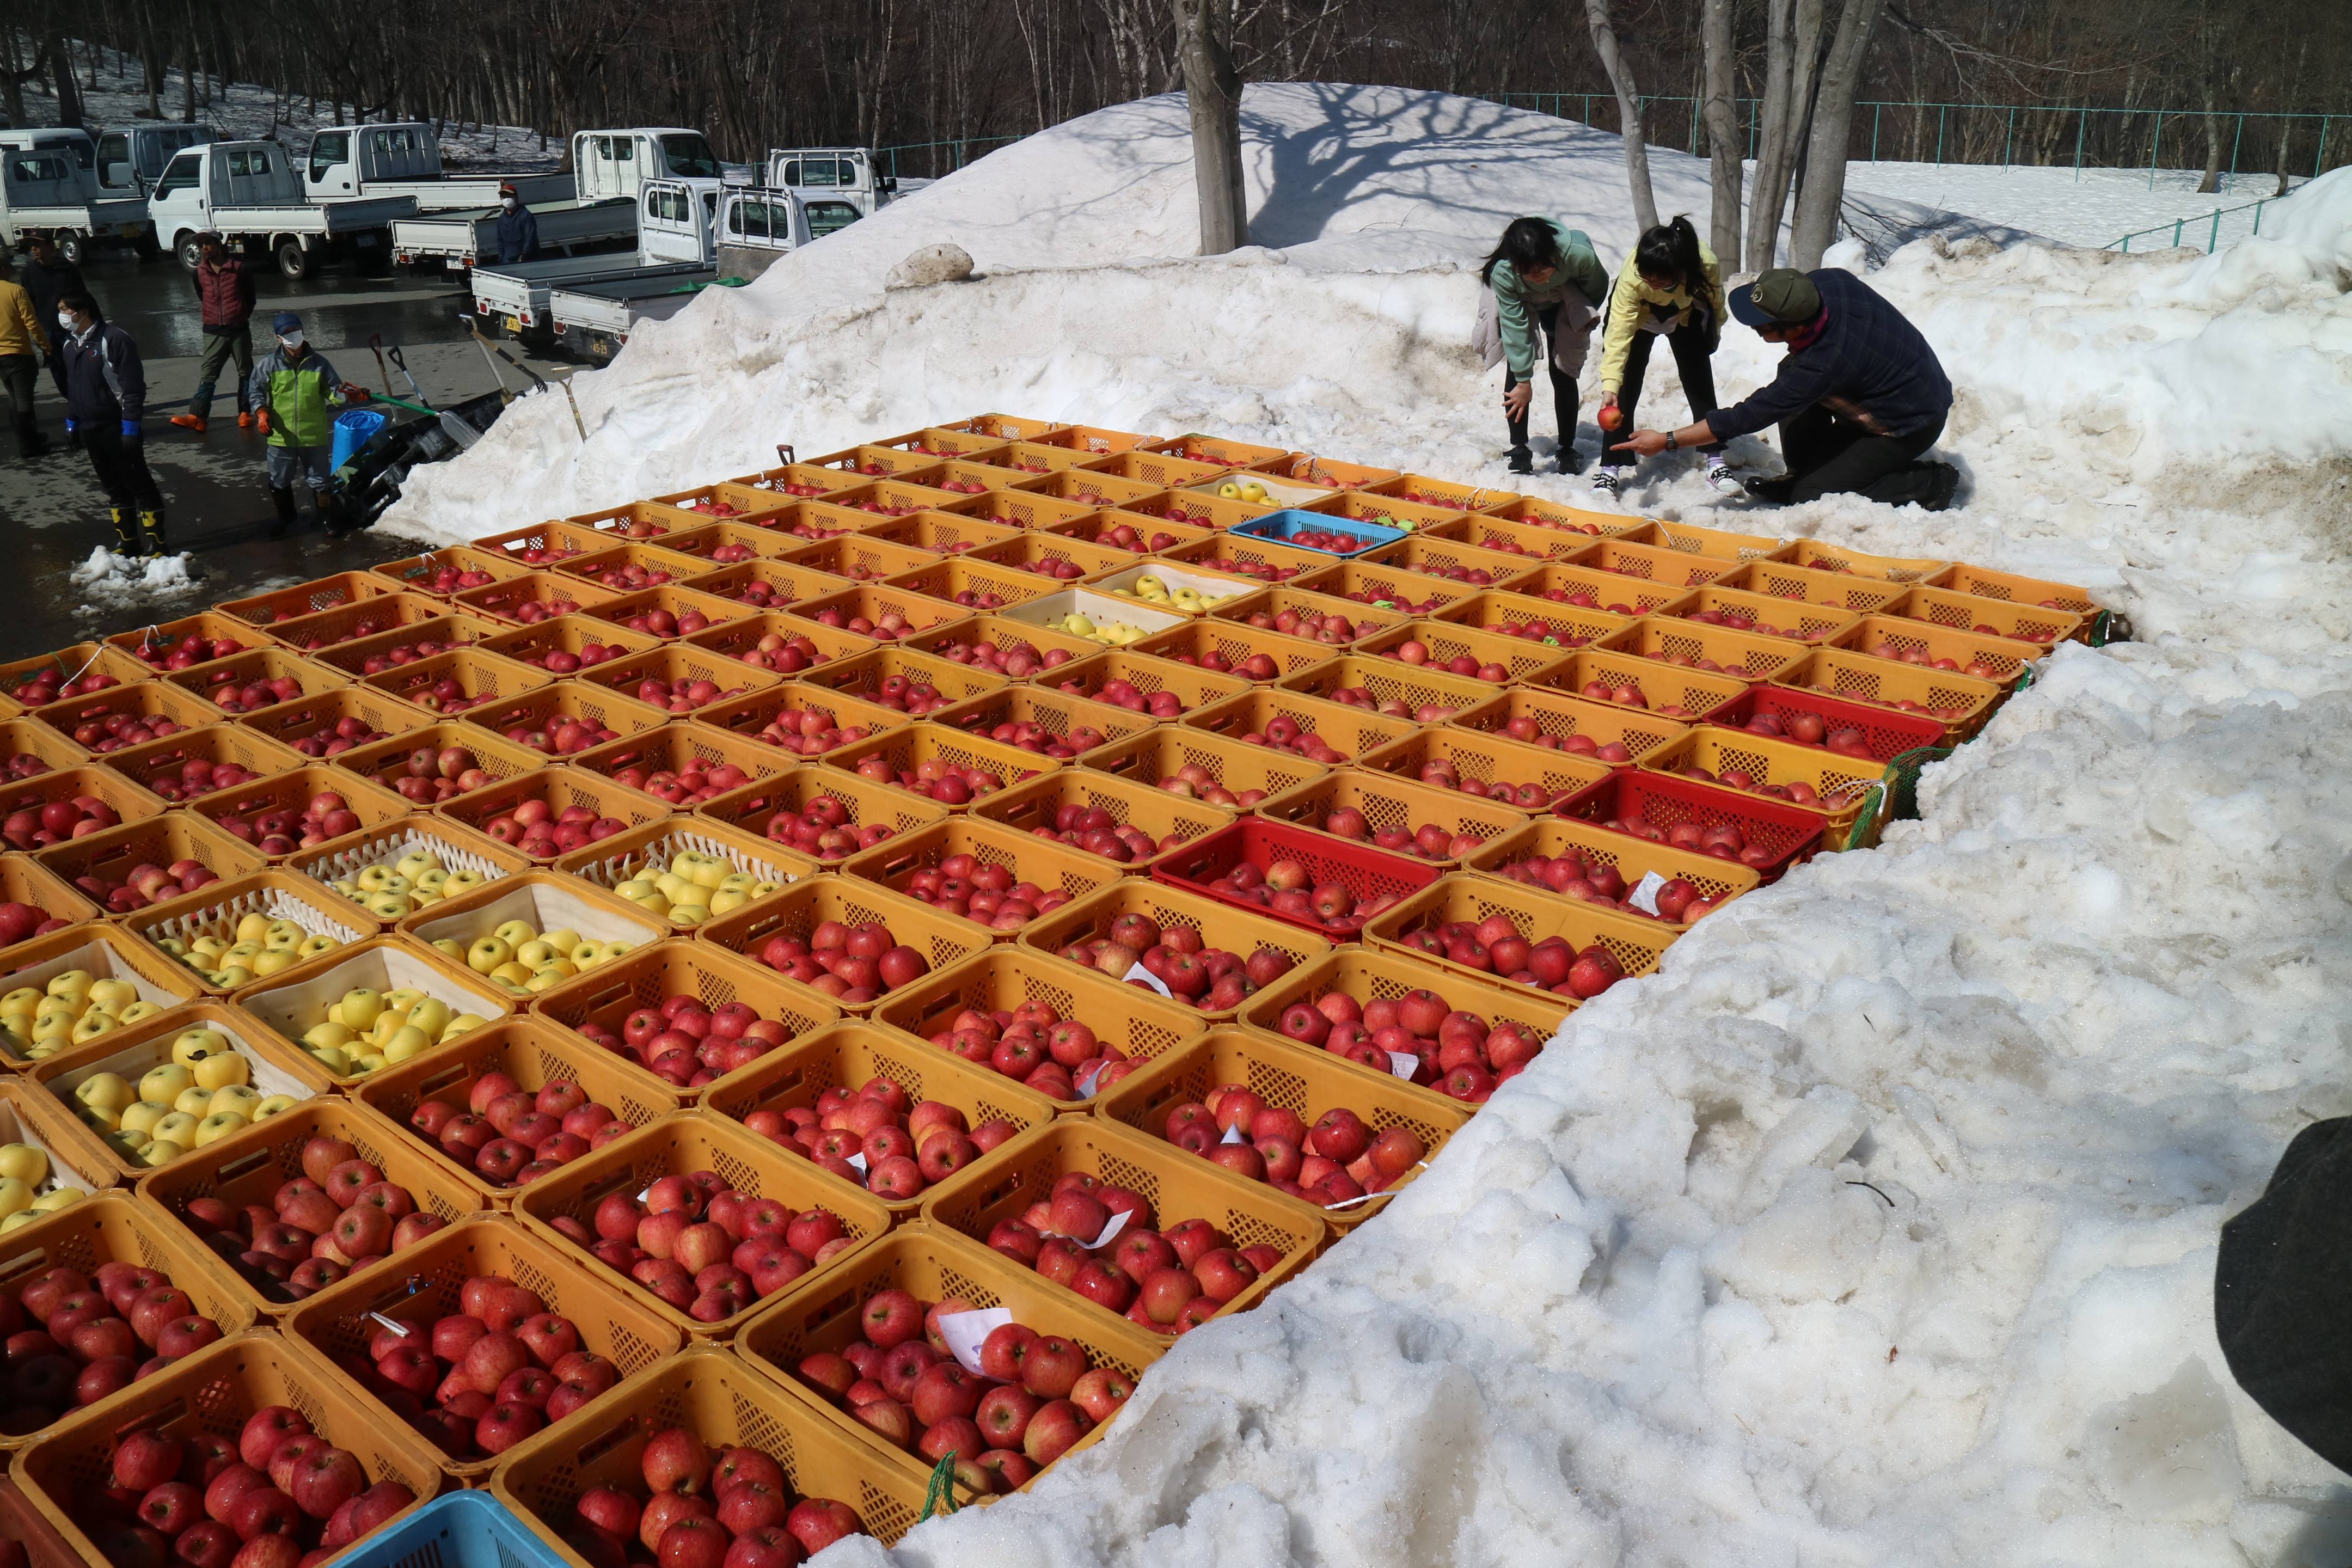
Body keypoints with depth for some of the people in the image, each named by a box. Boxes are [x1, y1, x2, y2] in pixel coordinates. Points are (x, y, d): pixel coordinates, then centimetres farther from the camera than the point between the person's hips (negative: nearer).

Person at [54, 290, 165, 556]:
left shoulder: (115, 339, -15)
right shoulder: (68, 345, 11)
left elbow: (134, 386, -18)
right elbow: (71, 387, 21)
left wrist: (131, 427, -19)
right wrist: (71, 422, 19)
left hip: (117, 426, -8)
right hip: (89, 428, 8)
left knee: (138, 483, -2)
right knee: (113, 486, 13)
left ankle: (154, 542, 2)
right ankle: (126, 540, 20)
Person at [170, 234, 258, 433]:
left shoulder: (238, 268, -6)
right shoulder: (199, 272, 3)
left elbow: (250, 297, 5)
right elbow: (202, 298, 18)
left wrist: (241, 317, 11)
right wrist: (212, 317, 15)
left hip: (239, 329, -2)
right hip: (214, 332, 2)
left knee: (245, 372, 8)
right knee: (207, 374, -5)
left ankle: (245, 413, 19)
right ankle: (197, 417, -13)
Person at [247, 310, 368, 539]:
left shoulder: (318, 363, -2)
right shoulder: (270, 364, -4)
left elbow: (333, 391, 1)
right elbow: (256, 389, 3)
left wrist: (347, 395, -21)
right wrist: (262, 412, -12)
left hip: (314, 436, -1)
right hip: (281, 436, 1)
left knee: (319, 482, 7)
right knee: (279, 483, 14)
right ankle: (286, 519, 34)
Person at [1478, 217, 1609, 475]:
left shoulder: (1578, 254, -39)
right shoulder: (1503, 273, -39)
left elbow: (1598, 288, -16)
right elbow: (1515, 327, -32)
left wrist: (1580, 320, -1)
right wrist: (1524, 381, -29)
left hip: (1562, 306, 1)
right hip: (1519, 306, 0)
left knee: (1562, 374, -4)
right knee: (1516, 368, -14)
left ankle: (1568, 450, 9)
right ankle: (1519, 450, -6)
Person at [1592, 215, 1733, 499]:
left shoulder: (1706, 264, -37)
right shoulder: (1631, 277, -42)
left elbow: (1715, 298, -12)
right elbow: (1619, 332, -44)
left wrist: (1714, 331, 7)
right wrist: (1609, 384, -53)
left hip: (1686, 315, 2)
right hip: (1639, 315, -2)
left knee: (1700, 385, 1)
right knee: (1625, 388, -11)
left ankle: (1716, 461, 11)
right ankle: (1610, 468, -6)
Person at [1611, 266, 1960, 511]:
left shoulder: (1822, 366, -36)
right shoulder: (1828, 281, -16)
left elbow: (1750, 416, -30)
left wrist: (1667, 441, -27)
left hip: (1911, 425, -9)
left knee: (1812, 495, -10)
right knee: (1792, 375, 0)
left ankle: (1928, 483, 0)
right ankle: (1802, 473, 11)